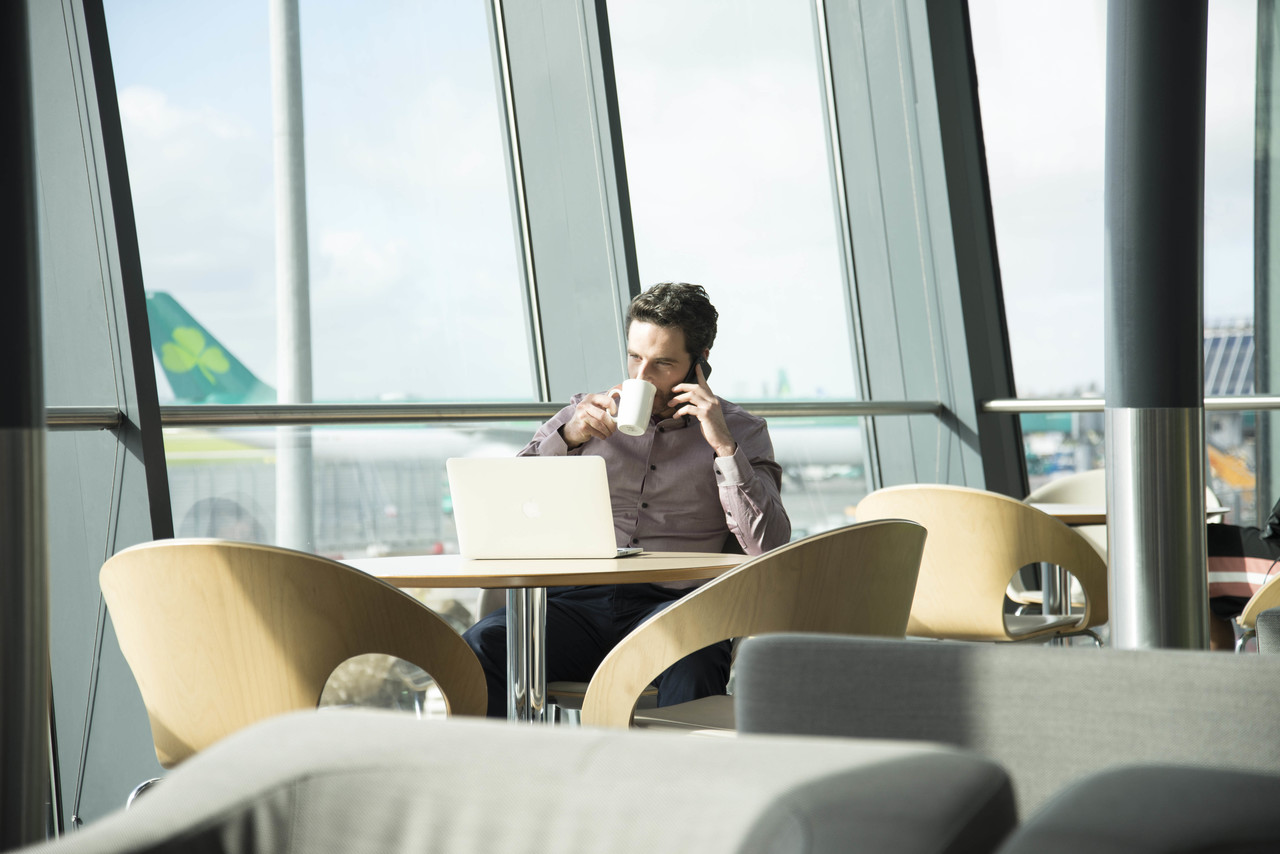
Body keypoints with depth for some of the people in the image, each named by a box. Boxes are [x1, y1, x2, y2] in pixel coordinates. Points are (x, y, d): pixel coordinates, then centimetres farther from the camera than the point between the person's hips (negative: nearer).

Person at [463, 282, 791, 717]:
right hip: (577, 599, 2)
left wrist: (722, 444, -7)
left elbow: (768, 547, -1)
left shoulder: (740, 431, 13)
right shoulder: (588, 413, 19)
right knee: (482, 645, -30)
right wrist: (567, 438, -2)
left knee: (691, 664, -39)